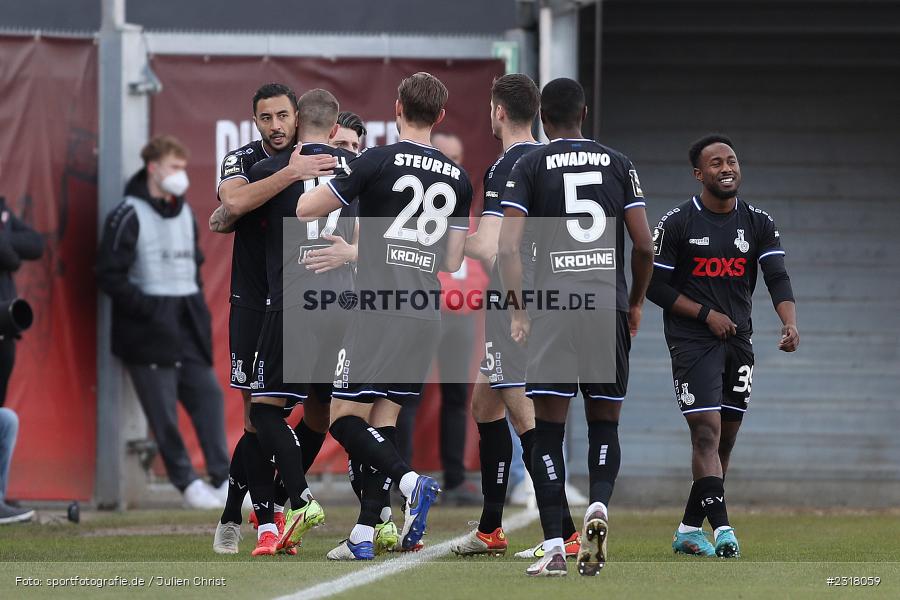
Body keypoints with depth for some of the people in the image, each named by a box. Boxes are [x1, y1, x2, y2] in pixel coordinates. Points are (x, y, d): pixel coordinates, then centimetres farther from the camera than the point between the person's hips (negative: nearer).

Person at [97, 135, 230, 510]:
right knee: (163, 409, -4)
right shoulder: (129, 216, -8)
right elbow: (110, 276, -12)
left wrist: (198, 308, 12)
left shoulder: (185, 214, 14)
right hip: (150, 331, -7)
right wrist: (149, 309, -17)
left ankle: (222, 477, 1)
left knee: (208, 394, -1)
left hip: (187, 324, 7)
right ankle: (187, 482, 4)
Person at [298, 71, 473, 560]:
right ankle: (364, 535, 3)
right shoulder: (458, 179, 10)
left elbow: (305, 209, -2)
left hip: (379, 312, -6)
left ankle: (411, 481, -23)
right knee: (383, 421, 9)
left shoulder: (379, 161, -7)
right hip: (426, 317, 6)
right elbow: (451, 262, 14)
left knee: (346, 420, -2)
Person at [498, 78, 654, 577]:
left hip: (552, 304, -2)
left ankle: (553, 545, -8)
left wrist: (518, 310, 2)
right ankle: (598, 507, -14)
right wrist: (635, 303, 20)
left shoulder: (530, 166, 5)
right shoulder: (618, 164, 11)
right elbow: (644, 245, 7)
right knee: (604, 423, 13)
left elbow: (507, 246, -5)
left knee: (548, 428, 1)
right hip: (609, 302, 2)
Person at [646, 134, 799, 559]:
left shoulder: (759, 224, 6)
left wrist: (790, 324, -23)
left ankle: (689, 530, 19)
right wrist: (705, 313, -11)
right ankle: (721, 530, -23)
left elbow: (777, 278, -5)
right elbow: (654, 285, -2)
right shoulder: (677, 224, -4)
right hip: (692, 342, -5)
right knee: (706, 431, -16)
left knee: (724, 440, 8)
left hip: (738, 342, 5)